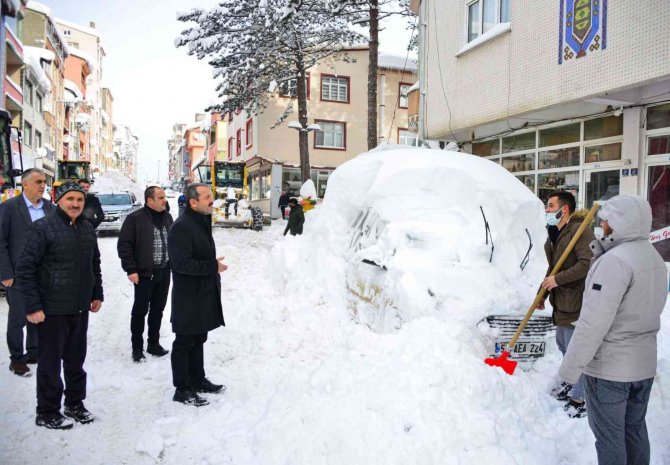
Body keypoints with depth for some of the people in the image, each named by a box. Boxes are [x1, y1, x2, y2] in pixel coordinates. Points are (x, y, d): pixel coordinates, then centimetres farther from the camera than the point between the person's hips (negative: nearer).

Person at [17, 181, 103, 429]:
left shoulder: (87, 228, 8)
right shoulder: (42, 228, -12)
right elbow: (25, 269, -13)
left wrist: (97, 294, 15)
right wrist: (32, 306, -16)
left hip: (80, 308, 6)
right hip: (52, 310, -6)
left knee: (76, 360, 16)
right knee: (50, 362, 6)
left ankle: (75, 404, 32)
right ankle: (47, 413, 21)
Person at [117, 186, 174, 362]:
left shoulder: (167, 217, 9)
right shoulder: (135, 218, -10)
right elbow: (124, 244, -12)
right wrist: (131, 270, -15)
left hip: (164, 272, 6)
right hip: (144, 273, -6)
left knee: (157, 310, 14)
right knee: (140, 311, 4)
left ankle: (154, 343, 27)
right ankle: (137, 348, 16)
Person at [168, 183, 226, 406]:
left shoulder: (203, 222, 12)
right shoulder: (181, 227, -19)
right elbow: (182, 263, -26)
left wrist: (215, 271, 17)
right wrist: (213, 267, -22)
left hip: (205, 294, 9)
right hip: (188, 297, -9)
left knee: (198, 338, 19)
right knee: (185, 342, 3)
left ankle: (198, 380, 33)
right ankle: (182, 389, 15)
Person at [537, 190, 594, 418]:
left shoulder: (580, 230, -18)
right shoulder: (554, 233, 12)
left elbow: (588, 263, -29)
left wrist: (558, 279, -26)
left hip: (576, 302, -10)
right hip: (560, 301, 10)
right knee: (563, 345, 23)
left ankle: (580, 399, 13)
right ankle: (571, 382, 42)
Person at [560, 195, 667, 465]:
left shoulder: (615, 260, -23)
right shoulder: (655, 258, 7)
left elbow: (594, 321, -25)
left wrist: (572, 366, -18)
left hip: (609, 368, -8)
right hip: (644, 364, 8)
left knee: (609, 435, 7)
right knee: (635, 430, 21)